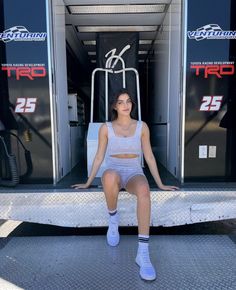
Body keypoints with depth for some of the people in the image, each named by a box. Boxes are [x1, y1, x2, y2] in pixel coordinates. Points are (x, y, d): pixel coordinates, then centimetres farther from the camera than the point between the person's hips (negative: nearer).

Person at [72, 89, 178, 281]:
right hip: (114, 173, 0)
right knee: (110, 176, -40)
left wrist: (161, 184, 6)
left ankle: (143, 253, -31)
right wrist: (88, 183, 9)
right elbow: (99, 157, 8)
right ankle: (113, 220, -12)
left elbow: (149, 157, 7)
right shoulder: (106, 128, 3)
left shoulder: (142, 127, 5)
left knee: (144, 190, -38)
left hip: (134, 174, 1)